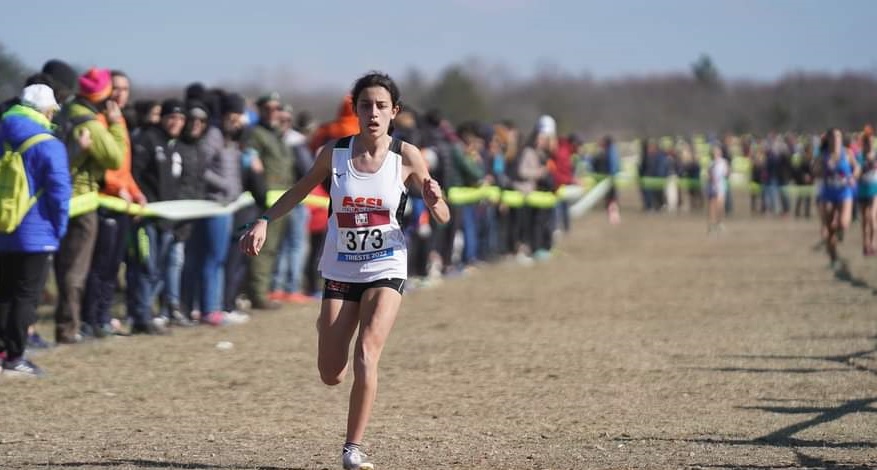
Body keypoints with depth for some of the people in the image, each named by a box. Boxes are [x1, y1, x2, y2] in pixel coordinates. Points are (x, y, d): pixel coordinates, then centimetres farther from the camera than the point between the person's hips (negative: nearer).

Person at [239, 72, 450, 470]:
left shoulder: (406, 157, -9)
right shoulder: (334, 153, -5)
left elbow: (442, 218, -5)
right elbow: (301, 190, 11)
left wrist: (434, 201, -28)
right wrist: (264, 221, -1)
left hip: (386, 269, -2)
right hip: (340, 270, 2)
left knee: (366, 352, -22)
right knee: (331, 375, 4)